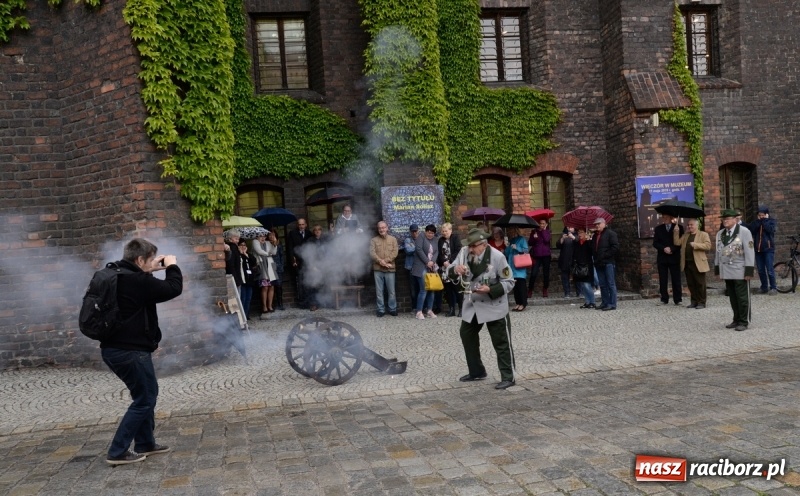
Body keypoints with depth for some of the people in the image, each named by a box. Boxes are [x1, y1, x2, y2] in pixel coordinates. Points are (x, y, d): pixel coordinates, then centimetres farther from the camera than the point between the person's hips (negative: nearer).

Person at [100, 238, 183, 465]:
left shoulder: (116, 276, 8)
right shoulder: (138, 281, -20)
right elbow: (174, 289, -15)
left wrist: (149, 271, 15)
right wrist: (172, 266, 1)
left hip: (113, 348, 10)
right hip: (131, 350, -10)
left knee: (146, 394, 21)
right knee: (144, 399, 3)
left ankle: (145, 443, 29)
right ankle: (117, 452, 5)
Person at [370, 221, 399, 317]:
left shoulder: (393, 239, 8)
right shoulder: (373, 240, 6)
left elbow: (395, 253, -3)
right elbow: (372, 253, -5)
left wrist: (385, 261, -13)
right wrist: (381, 262, -17)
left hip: (390, 269, 0)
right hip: (377, 269, 0)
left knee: (391, 291, 5)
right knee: (379, 291, 3)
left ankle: (393, 309, 16)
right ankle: (381, 309, 11)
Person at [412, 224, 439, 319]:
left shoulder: (434, 240, 17)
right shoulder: (421, 238, -1)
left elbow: (436, 252, 7)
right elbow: (419, 250, -12)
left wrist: (432, 261, -11)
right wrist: (427, 262, -14)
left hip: (431, 268, 6)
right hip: (422, 268, -6)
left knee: (431, 290, 3)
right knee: (423, 290, -12)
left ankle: (429, 310, 11)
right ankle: (419, 311, -6)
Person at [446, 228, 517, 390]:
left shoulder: (497, 257, -20)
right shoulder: (464, 252, -6)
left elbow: (509, 282, -13)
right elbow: (449, 272, -1)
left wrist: (490, 290, -29)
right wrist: (455, 270, -25)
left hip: (494, 306, -6)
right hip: (471, 305, 6)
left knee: (501, 342, -1)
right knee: (466, 336, 16)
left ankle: (508, 377, 10)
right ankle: (476, 372, 32)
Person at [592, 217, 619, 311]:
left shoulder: (610, 234, -3)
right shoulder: (594, 236, 20)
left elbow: (615, 247, -12)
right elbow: (593, 249, 26)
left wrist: (605, 255, -15)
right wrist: (595, 258, 10)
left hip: (608, 263, -7)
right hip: (599, 263, 7)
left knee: (611, 284, -5)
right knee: (602, 285, 9)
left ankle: (612, 304, -5)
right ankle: (604, 303, 15)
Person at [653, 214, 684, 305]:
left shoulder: (678, 228, 4)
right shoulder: (658, 228, 10)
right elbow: (655, 243, 5)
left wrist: (671, 249, -14)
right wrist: (664, 249, -11)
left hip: (674, 257, -2)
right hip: (662, 258, 2)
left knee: (676, 280, -1)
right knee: (663, 280, 2)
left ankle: (678, 299, 4)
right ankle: (664, 299, 8)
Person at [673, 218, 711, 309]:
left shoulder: (703, 234, 1)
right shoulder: (685, 235, 18)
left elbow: (708, 246, -11)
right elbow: (677, 243, 7)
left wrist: (695, 245, -20)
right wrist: (676, 232, -2)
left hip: (698, 263, -5)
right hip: (687, 263, 6)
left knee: (700, 284, 0)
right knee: (691, 284, 9)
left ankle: (701, 302, 6)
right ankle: (694, 301, 17)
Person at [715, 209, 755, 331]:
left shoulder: (744, 231, -7)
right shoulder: (720, 233, 11)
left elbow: (750, 251, -10)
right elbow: (718, 252, 15)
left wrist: (749, 270, -14)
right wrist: (717, 269, 13)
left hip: (740, 271, -5)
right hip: (727, 272, 5)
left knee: (742, 298, 0)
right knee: (733, 298, 11)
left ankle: (744, 322, 7)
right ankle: (737, 320, 20)